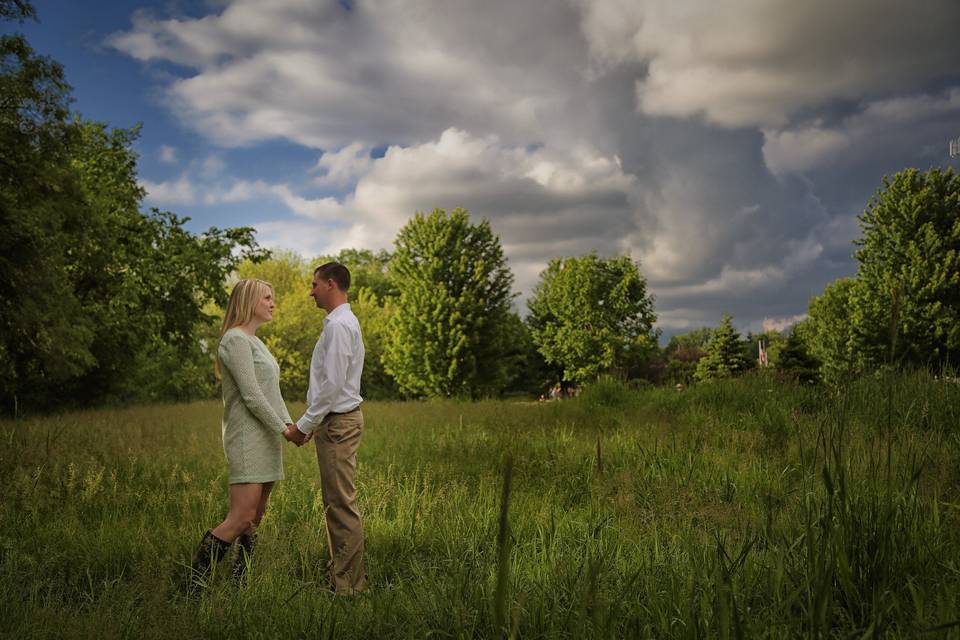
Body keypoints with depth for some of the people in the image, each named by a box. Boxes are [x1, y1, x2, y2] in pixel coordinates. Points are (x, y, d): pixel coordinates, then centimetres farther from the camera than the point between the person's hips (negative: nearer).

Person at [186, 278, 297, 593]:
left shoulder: (255, 342, 18)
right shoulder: (235, 340, -12)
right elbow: (251, 396, -18)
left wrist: (290, 423, 2)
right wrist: (282, 429, -12)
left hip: (266, 438, 10)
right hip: (248, 437, -10)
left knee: (255, 519, 8)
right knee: (241, 519, -12)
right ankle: (194, 583, -3)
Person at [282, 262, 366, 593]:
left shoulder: (339, 325, -16)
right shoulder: (341, 323, 18)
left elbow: (332, 385, -21)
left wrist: (304, 425, -14)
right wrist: (309, 424, 18)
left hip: (338, 423, -11)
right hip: (336, 420, 11)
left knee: (342, 504, -6)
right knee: (335, 503, 15)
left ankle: (348, 582, 0)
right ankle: (342, 574, 23)